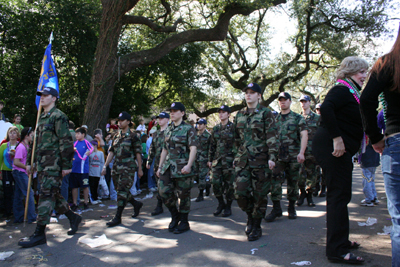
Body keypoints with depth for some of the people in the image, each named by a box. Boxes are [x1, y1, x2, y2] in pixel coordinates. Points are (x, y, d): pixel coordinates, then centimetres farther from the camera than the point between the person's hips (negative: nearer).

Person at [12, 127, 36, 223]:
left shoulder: (26, 146, 14)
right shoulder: (21, 147, -15)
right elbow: (16, 162, -22)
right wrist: (27, 167, -17)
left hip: (22, 173, 9)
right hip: (20, 172, -9)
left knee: (19, 196, 11)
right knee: (29, 194, -8)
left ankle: (18, 218, 17)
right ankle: (32, 217, -6)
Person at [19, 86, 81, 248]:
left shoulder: (58, 116, -8)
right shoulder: (42, 118, 20)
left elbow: (66, 142, -14)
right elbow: (36, 142, 24)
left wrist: (66, 165, -17)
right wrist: (30, 162, 20)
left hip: (53, 164, -9)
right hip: (42, 165, 9)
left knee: (46, 195, -9)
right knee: (53, 195, 13)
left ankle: (39, 234, -5)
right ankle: (73, 218, 27)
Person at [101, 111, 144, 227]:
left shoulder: (133, 137, -3)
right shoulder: (116, 137, 14)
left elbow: (138, 154, -3)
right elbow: (111, 152, 15)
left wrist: (140, 169, -3)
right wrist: (105, 166, 8)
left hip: (128, 168, -7)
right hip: (116, 168, 7)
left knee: (122, 191, -10)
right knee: (120, 191, 12)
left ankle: (117, 218, -6)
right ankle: (136, 204, 34)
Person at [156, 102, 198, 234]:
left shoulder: (189, 129, -5)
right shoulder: (168, 130, 15)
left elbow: (193, 149, -15)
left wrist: (189, 165, -27)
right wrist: (160, 166, 16)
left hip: (182, 167, -6)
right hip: (168, 166, 6)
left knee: (183, 195, 2)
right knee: (164, 191, -1)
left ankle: (184, 222, 18)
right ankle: (175, 216, 21)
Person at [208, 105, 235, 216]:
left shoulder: (233, 127, -2)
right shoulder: (216, 129, 12)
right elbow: (212, 145, 16)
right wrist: (210, 159, 13)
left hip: (229, 159, -4)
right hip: (217, 159, 4)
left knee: (229, 184, 1)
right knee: (215, 183, -1)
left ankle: (228, 207, 15)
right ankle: (221, 203, 19)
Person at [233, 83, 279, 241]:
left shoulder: (266, 113, -1)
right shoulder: (239, 115, 13)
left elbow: (272, 137, -8)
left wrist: (272, 157, -16)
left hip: (260, 160, -4)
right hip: (242, 160, 4)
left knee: (260, 194, 3)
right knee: (240, 192, -2)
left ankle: (256, 226, 17)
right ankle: (250, 216, 25)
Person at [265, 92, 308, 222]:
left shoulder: (298, 118, 2)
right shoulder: (275, 118, 12)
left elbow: (304, 135, -9)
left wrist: (301, 153, -21)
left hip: (294, 156, -2)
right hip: (278, 156, 2)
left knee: (293, 182, 7)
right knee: (275, 182, -8)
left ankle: (291, 208, 21)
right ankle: (276, 209, -1)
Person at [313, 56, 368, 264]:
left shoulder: (350, 92, 22)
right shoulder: (342, 90, -11)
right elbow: (326, 108, -29)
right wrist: (337, 137, -30)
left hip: (340, 150, 11)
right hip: (333, 148, -11)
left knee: (340, 195, 17)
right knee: (339, 195, -11)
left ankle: (339, 240, 30)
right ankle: (337, 250, -7)